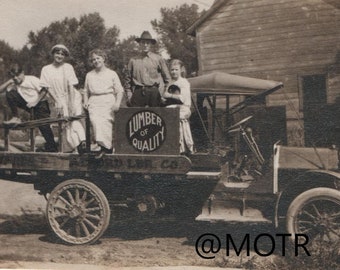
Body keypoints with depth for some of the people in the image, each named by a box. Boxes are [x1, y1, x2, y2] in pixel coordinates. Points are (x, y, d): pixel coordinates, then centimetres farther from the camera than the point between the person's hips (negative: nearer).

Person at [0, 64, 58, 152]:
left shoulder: (32, 79, -15)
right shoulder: (14, 84, 0)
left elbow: (44, 91, -17)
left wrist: (35, 102, -22)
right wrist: (9, 81, -16)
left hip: (40, 103, -5)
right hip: (27, 103, 5)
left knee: (44, 126, -14)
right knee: (9, 94, -11)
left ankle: (52, 149, -4)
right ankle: (16, 118, -7)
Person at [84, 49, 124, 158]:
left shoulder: (112, 74, 12)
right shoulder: (89, 75, 21)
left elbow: (120, 91, 8)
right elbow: (86, 91, 26)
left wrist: (117, 103, -6)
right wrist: (85, 102, 8)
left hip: (108, 101, -2)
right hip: (94, 102, 2)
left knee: (105, 119, -25)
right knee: (95, 119, -24)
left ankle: (105, 146, -26)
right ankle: (106, 146, -28)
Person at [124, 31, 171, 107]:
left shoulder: (158, 59, 10)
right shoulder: (133, 60, 11)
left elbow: (167, 78, 11)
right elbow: (127, 79, 14)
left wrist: (163, 93, 4)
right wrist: (129, 94, 5)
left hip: (154, 93, 0)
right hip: (138, 92, 0)